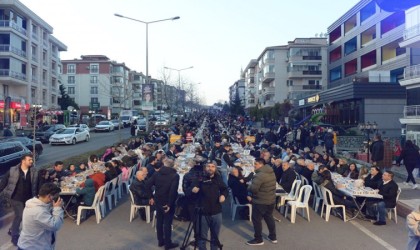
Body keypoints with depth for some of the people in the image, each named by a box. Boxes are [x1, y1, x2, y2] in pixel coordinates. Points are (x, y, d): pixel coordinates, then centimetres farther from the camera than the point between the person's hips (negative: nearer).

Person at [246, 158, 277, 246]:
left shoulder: (259, 175, -25)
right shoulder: (271, 172, 5)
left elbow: (253, 189, -29)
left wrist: (248, 187, -5)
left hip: (260, 201, -9)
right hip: (271, 200, 9)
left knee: (256, 219, 6)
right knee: (269, 217, 22)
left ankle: (258, 239, 16)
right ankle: (273, 237, 33)